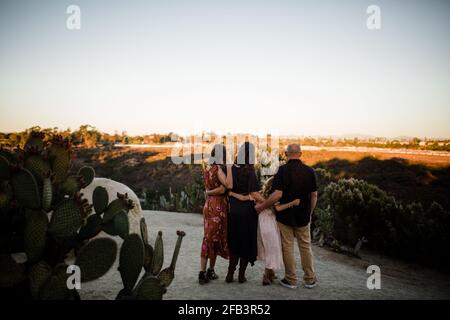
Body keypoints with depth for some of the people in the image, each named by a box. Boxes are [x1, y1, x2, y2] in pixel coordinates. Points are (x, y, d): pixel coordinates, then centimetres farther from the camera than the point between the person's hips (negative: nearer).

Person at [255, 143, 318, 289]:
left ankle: (291, 280, 17)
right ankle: (310, 279, 24)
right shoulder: (309, 171, -2)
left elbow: (277, 195, -22)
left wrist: (261, 207, -11)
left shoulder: (283, 170, -14)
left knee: (287, 247, 8)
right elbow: (314, 195, 3)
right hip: (303, 217, 3)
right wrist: (309, 213, 16)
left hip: (285, 216, -3)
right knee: (305, 246, 15)